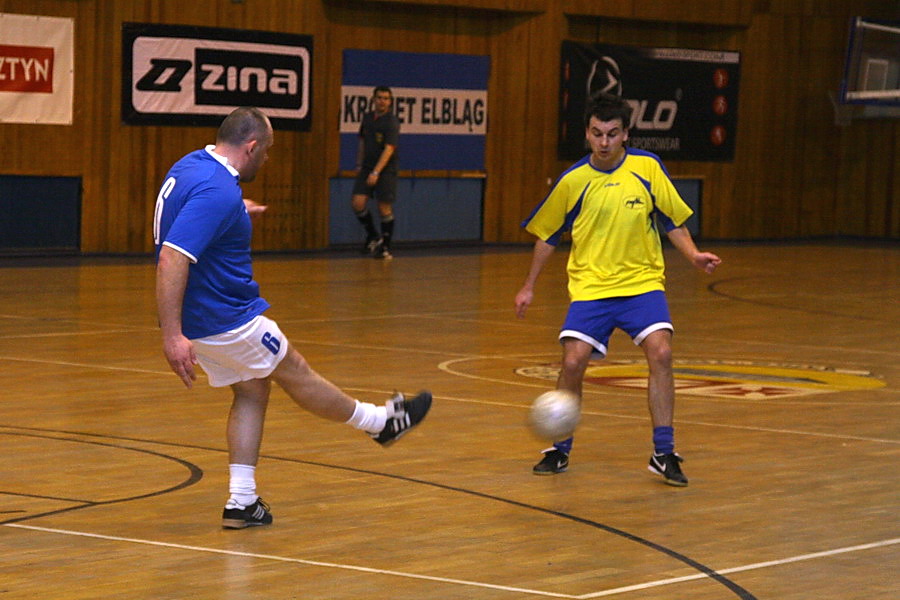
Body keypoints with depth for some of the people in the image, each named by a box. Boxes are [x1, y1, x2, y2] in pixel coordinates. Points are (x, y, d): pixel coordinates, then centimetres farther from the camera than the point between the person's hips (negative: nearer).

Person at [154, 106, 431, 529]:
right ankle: (380, 422, 31)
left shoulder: (190, 166, 4)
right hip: (226, 319, -9)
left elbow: (187, 219, 26)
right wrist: (172, 336, -36)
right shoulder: (218, 191, -27)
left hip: (200, 316, 9)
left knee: (252, 391, 18)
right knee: (294, 372, 10)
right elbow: (171, 259, -34)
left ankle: (241, 502, 13)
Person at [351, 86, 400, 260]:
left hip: (386, 170, -5)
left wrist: (376, 172, -29)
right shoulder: (367, 117, 7)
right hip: (367, 168, 5)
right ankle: (372, 236, 12)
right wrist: (359, 164, 15)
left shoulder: (391, 121, -13)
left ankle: (385, 247, 10)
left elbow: (389, 149, -21)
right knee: (358, 202, -8)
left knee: (384, 208, -2)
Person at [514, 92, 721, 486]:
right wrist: (529, 287, 15)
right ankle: (560, 450, 8)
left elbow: (672, 220, 9)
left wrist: (693, 255, -7)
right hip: (590, 286, 0)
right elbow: (547, 234, 12)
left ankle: (663, 454, -10)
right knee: (573, 361, -14)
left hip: (642, 281, 0)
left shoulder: (647, 168, -2)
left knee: (660, 353, -20)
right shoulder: (572, 181, -2)